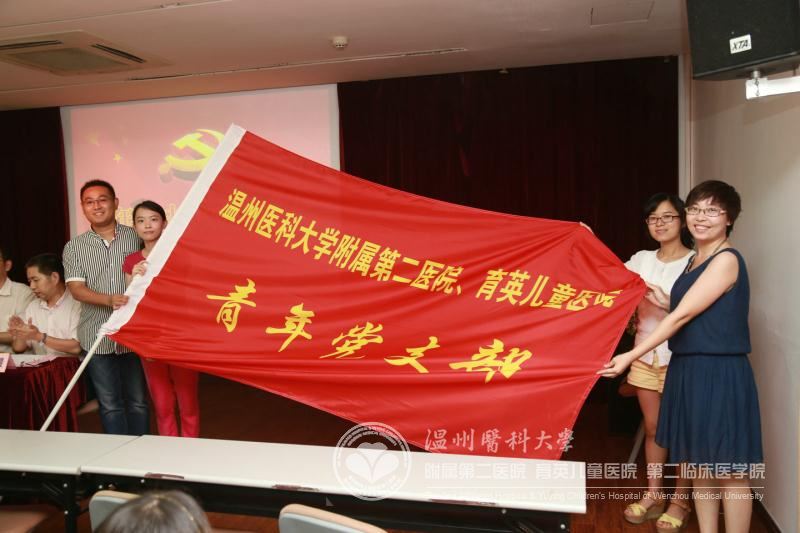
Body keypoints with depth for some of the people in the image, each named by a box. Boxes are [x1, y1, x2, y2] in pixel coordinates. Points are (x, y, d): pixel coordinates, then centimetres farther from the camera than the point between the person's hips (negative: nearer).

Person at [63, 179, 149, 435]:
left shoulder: (135, 237, 3)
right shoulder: (74, 247, 6)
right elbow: (76, 289, -3)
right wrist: (110, 300, -21)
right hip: (98, 337, 1)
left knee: (138, 401, 7)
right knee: (110, 404, 7)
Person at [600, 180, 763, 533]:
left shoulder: (726, 260, -14)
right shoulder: (695, 261, 14)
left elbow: (683, 315, -19)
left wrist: (631, 356, -20)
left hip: (720, 375, -9)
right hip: (688, 371, 9)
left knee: (729, 472, 3)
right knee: (699, 465, 16)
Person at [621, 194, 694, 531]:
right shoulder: (641, 259, 9)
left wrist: (669, 304, -26)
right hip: (646, 355, 5)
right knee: (653, 429, 13)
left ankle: (680, 501, 20)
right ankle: (653, 495, 25)